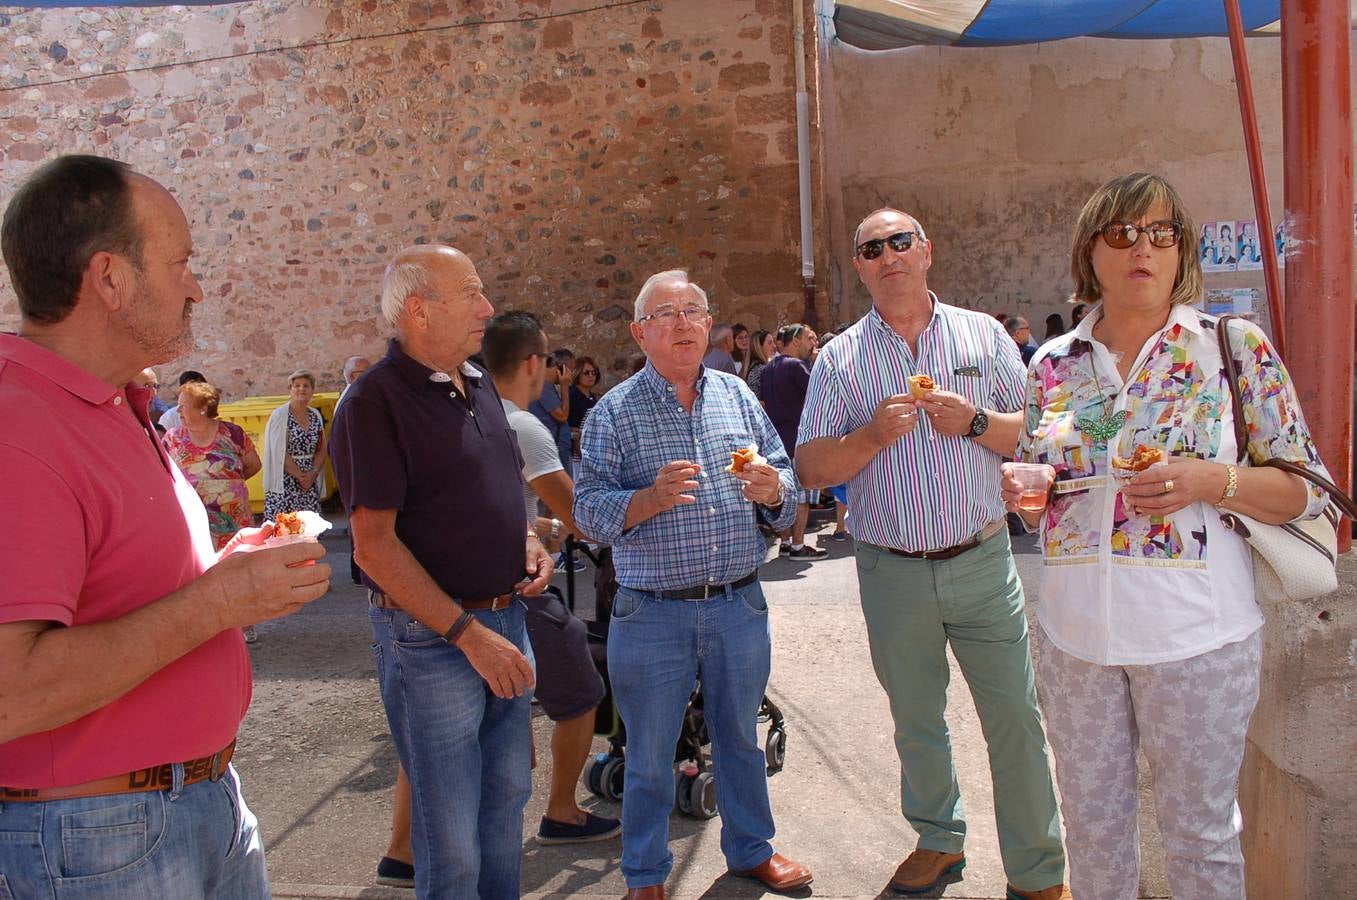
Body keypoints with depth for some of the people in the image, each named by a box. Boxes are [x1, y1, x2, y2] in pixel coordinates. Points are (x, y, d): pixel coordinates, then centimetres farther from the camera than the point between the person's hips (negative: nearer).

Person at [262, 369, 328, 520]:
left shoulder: (316, 416, 11)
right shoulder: (280, 416, -5)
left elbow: (321, 450, 10)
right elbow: (279, 454, -10)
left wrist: (312, 474, -6)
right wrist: (300, 476, -11)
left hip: (310, 484, 5)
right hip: (284, 486, -5)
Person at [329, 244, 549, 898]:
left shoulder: (477, 386, 10)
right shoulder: (376, 401, -15)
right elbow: (374, 545, -19)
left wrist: (527, 541, 2)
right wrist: (467, 633, -21)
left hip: (503, 620, 8)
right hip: (431, 637, -7)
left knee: (507, 795, 21)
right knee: (451, 833, 7)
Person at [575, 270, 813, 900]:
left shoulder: (737, 396, 6)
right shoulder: (614, 412, -5)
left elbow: (786, 478, 8)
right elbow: (588, 510, -10)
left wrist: (772, 489, -15)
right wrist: (651, 499, -27)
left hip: (739, 606, 3)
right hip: (653, 615, -3)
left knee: (740, 736, 20)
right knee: (649, 753, 11)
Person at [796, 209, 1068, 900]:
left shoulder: (983, 335, 4)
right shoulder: (840, 358, 1)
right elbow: (811, 469, -2)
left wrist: (975, 421, -14)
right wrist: (874, 434, -18)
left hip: (982, 561, 0)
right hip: (892, 573, 1)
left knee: (1015, 719, 3)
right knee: (916, 721, 15)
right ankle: (939, 840, 38)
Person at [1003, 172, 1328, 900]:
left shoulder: (1236, 347, -4)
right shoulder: (1054, 365, 4)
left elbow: (1306, 490, -3)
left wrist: (1212, 481, -20)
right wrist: (1023, 490, -10)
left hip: (1196, 638, -2)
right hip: (1075, 633, 3)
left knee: (1199, 835, 14)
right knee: (1092, 824, 17)